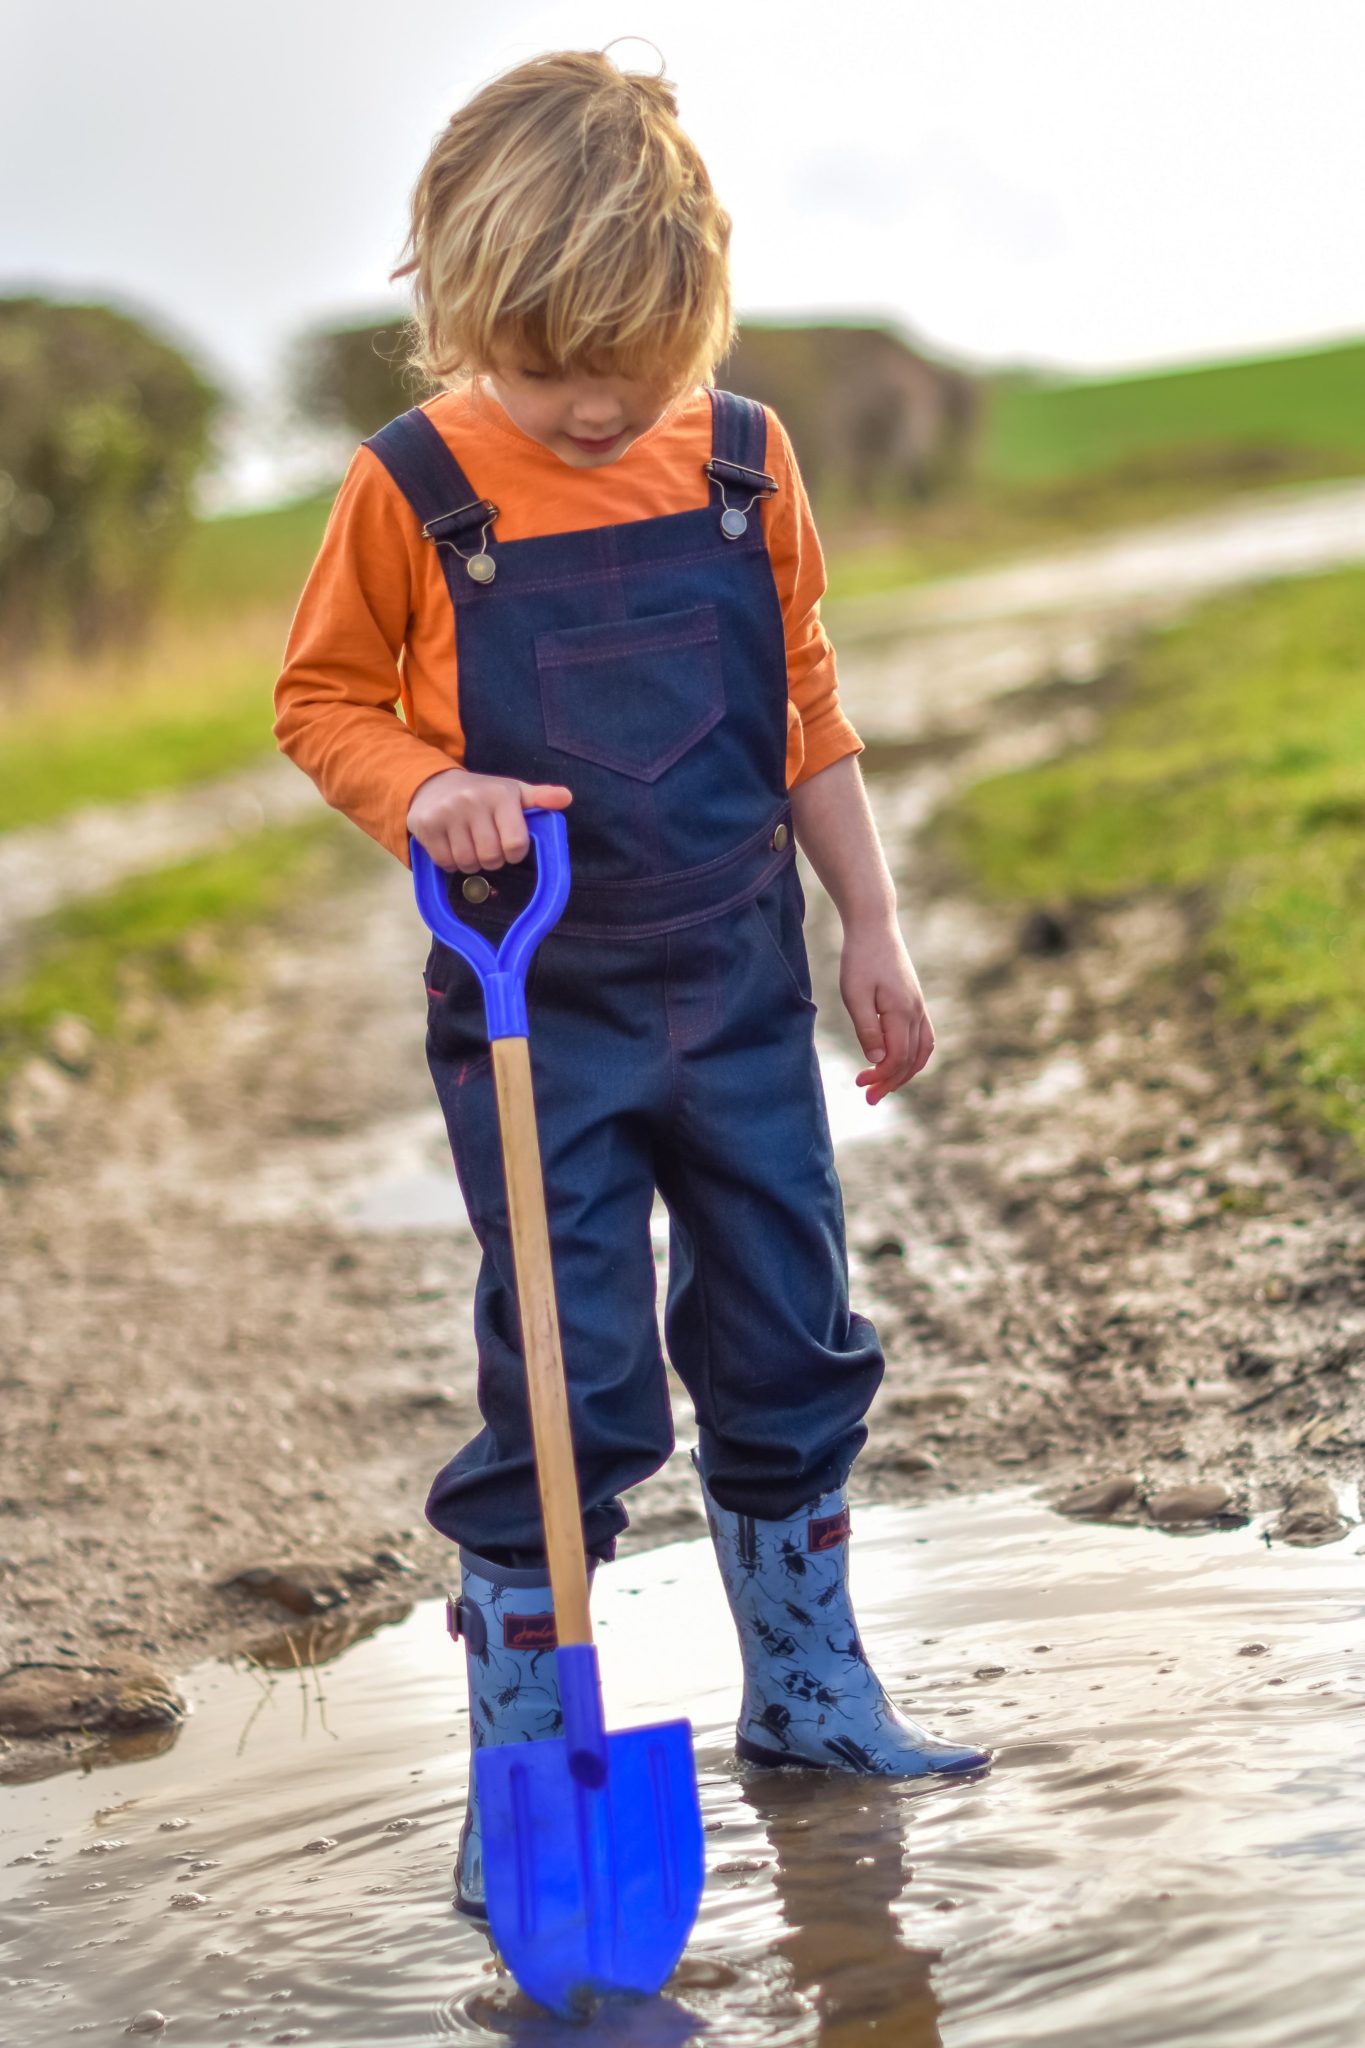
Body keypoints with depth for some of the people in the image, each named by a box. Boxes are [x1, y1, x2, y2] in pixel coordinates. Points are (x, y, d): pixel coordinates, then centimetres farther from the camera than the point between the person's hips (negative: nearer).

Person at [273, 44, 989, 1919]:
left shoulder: (745, 458, 0)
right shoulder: (414, 492, -10)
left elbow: (806, 711, 8)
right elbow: (322, 696, 1)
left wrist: (873, 930, 9)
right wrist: (423, 794, -20)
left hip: (741, 993, 4)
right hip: (537, 1016, -4)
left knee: (790, 1353, 14)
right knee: (567, 1396, -2)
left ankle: (810, 1688, 32)